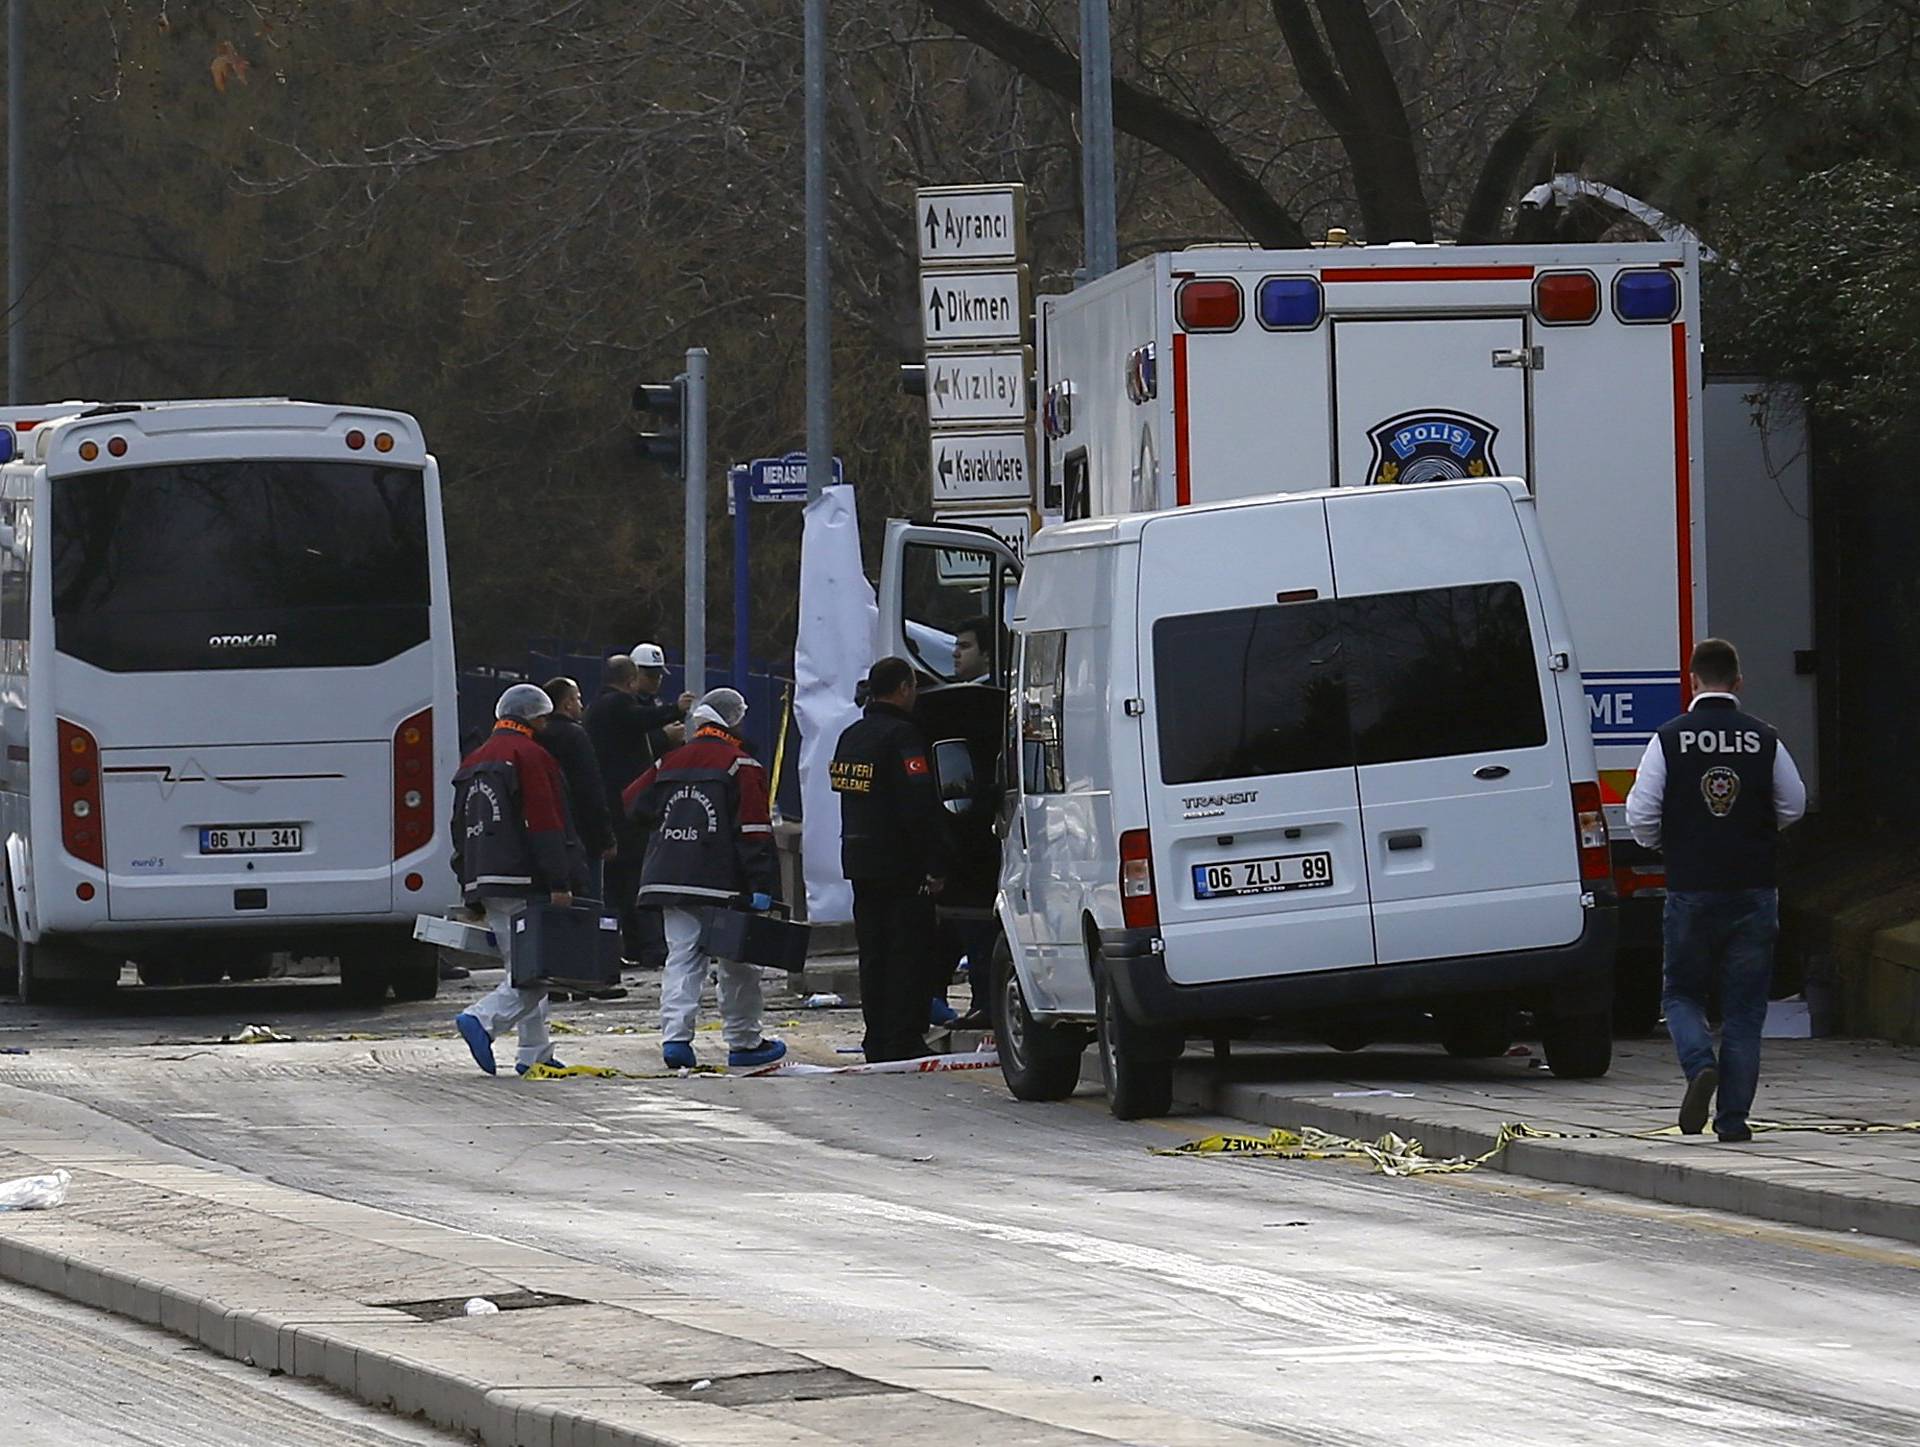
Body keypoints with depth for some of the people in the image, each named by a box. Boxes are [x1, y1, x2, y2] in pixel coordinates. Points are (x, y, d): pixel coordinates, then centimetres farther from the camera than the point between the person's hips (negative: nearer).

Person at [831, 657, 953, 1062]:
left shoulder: (851, 737, 14)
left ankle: (878, 1042, 14)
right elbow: (921, 806, -20)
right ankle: (904, 1041, -7)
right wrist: (935, 866, -19)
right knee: (908, 953, -4)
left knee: (874, 952, 12)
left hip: (859, 861, 8)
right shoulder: (901, 736, -15)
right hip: (901, 863, -8)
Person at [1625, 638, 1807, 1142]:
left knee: (1683, 993, 14)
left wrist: (1663, 845, 17)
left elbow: (1640, 814, -4)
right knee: (1743, 1007, 6)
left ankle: (1700, 1064, -13)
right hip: (1753, 892, 1)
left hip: (1691, 892, -1)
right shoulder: (1764, 740, -2)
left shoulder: (1671, 738, -5)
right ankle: (1733, 1116, 4)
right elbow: (1794, 807, 10)